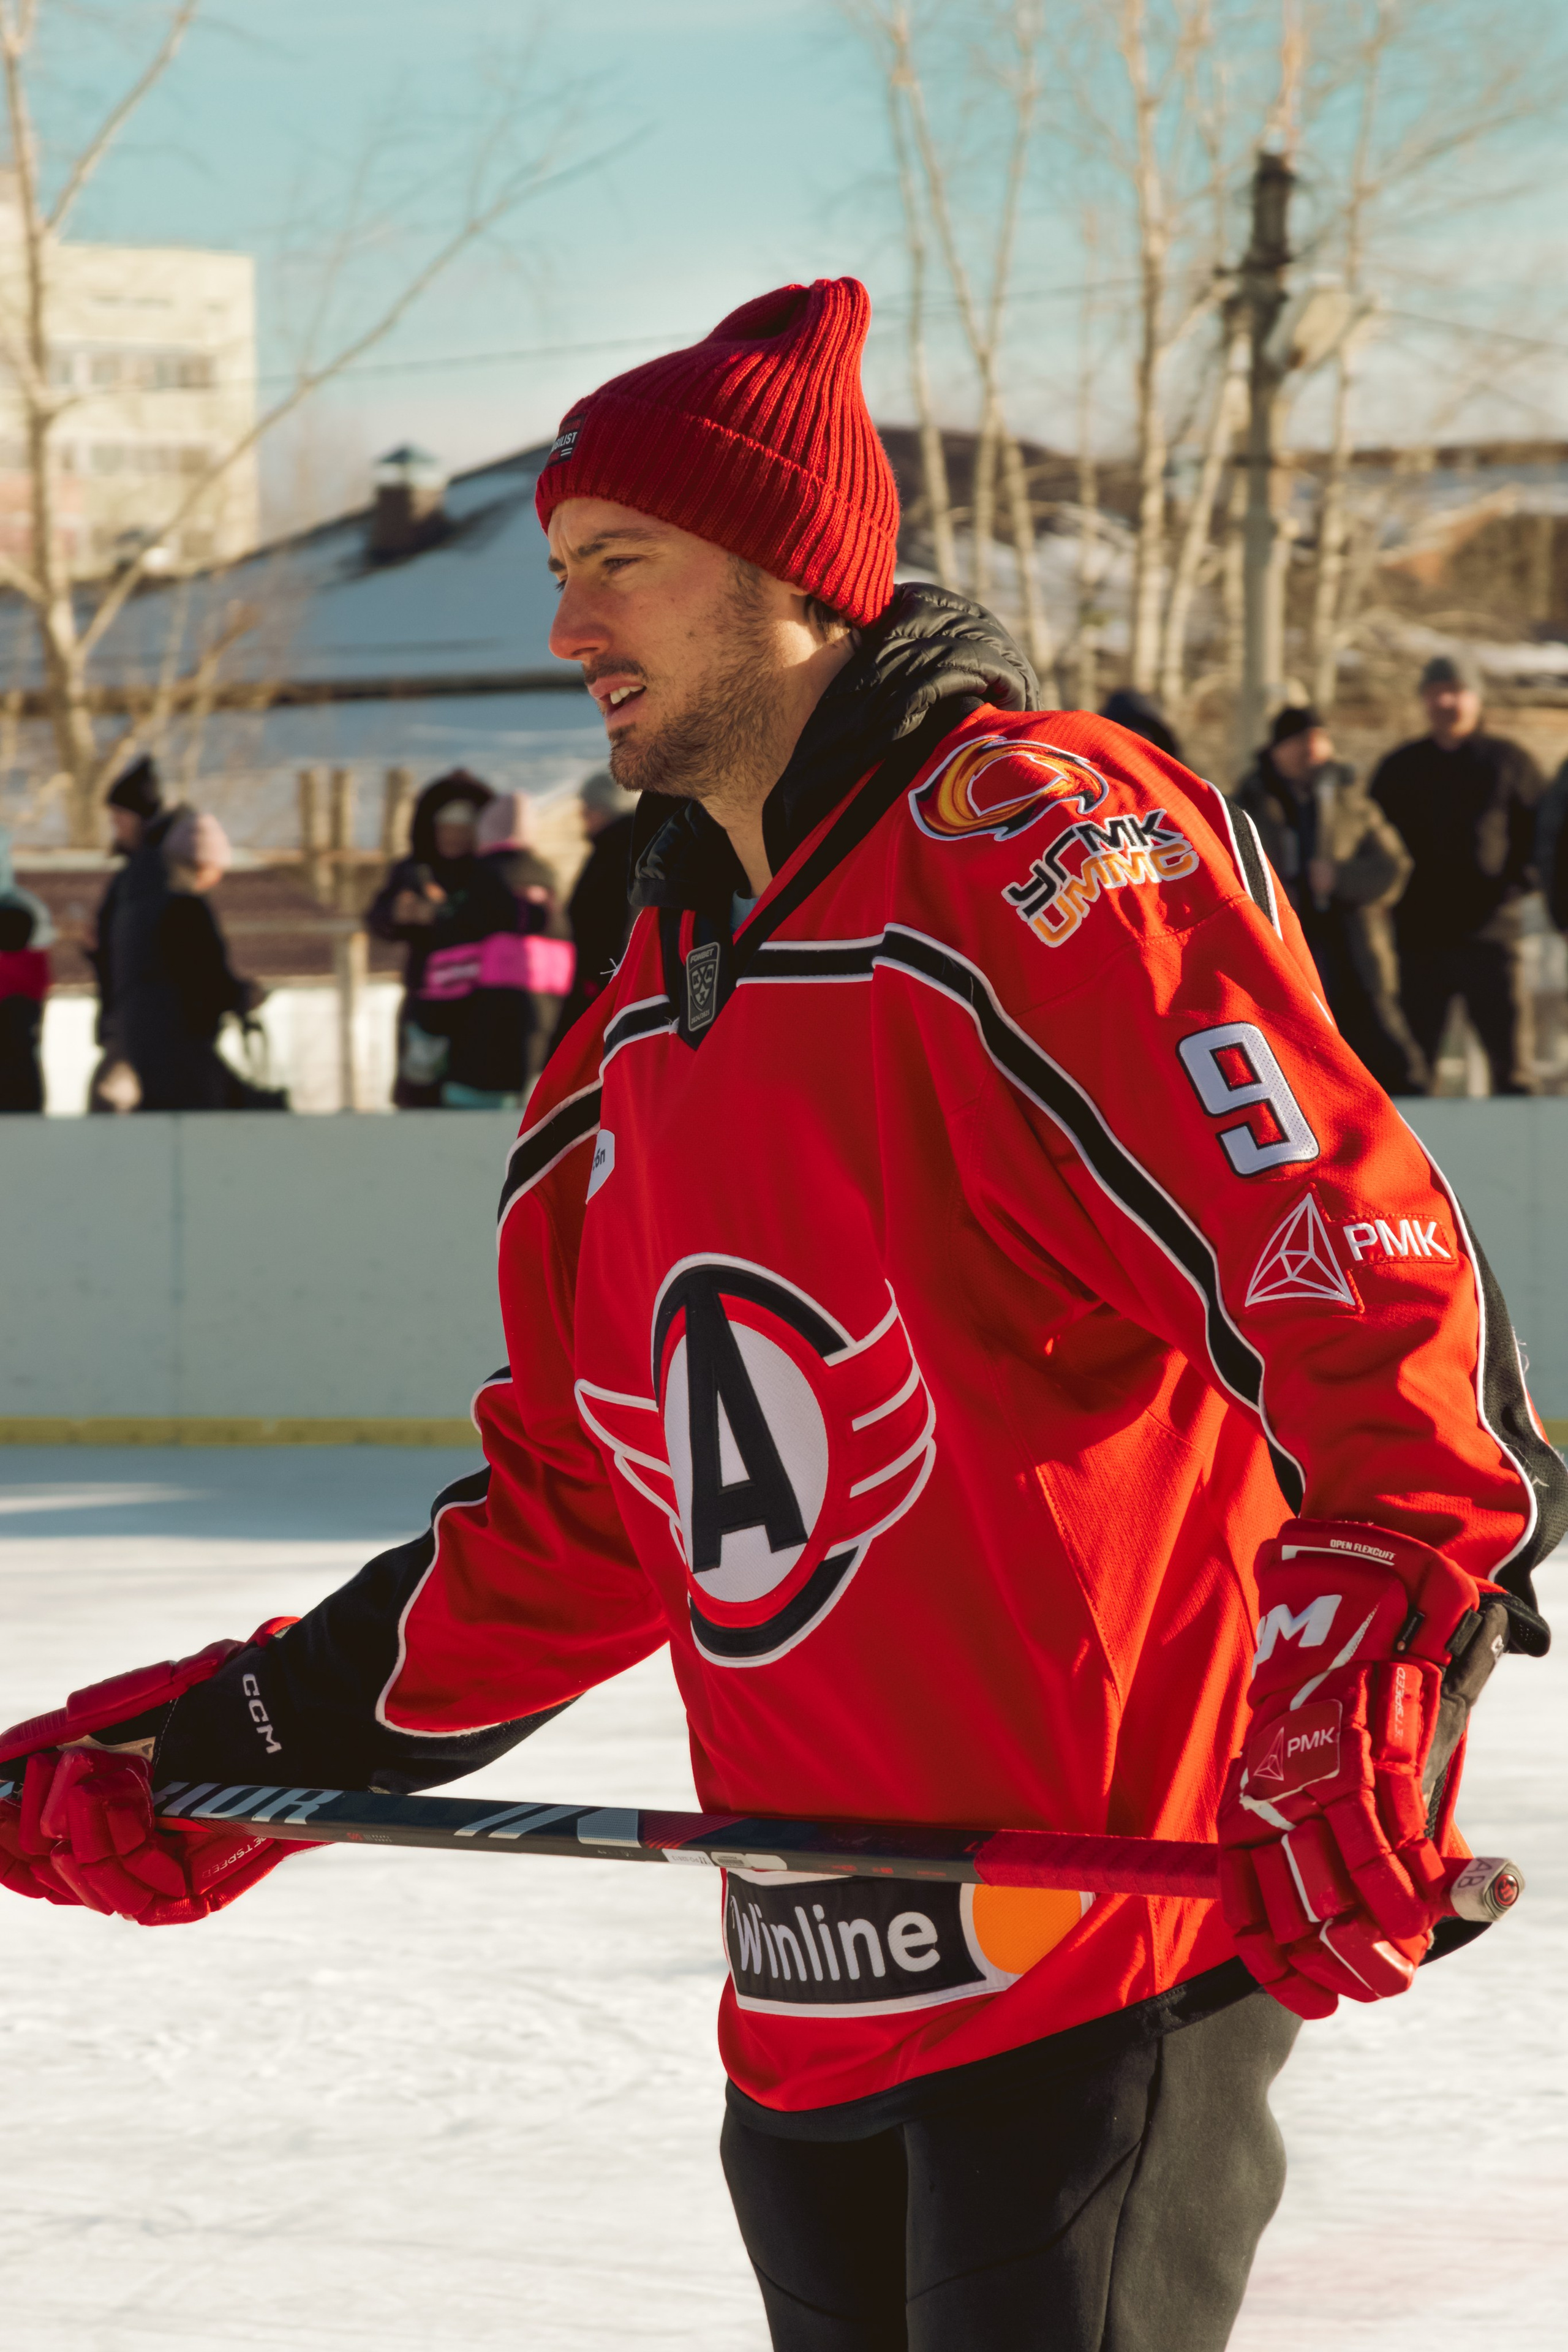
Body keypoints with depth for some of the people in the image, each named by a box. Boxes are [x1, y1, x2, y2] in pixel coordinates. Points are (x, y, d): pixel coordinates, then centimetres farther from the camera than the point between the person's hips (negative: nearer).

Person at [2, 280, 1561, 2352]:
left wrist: (1374, 1677, -33)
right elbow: (576, 1523, 23)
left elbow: (1354, 1267, -20)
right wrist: (236, 1750, 19)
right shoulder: (652, 1016, 17)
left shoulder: (1027, 851, -9)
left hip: (1104, 1946, -8)